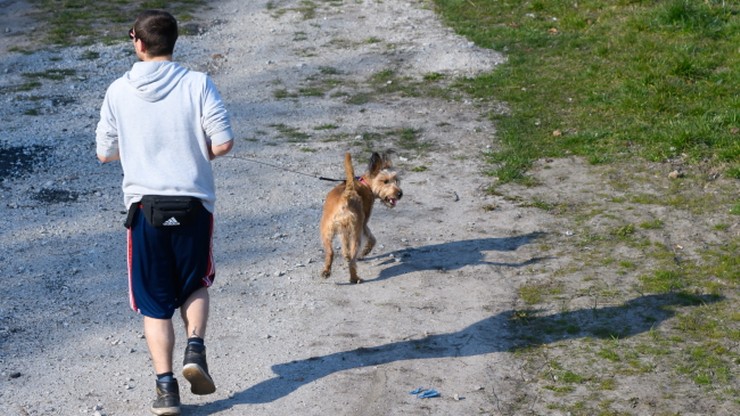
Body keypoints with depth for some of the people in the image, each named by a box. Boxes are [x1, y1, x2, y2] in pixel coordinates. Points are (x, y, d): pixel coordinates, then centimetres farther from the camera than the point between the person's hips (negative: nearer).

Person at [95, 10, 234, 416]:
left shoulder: (119, 91, -2)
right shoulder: (198, 84, -6)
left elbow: (105, 152, 6)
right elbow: (223, 142, -10)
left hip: (144, 206, 0)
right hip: (194, 204, 0)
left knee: (154, 303, 9)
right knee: (195, 285, 23)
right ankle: (195, 348, 0)